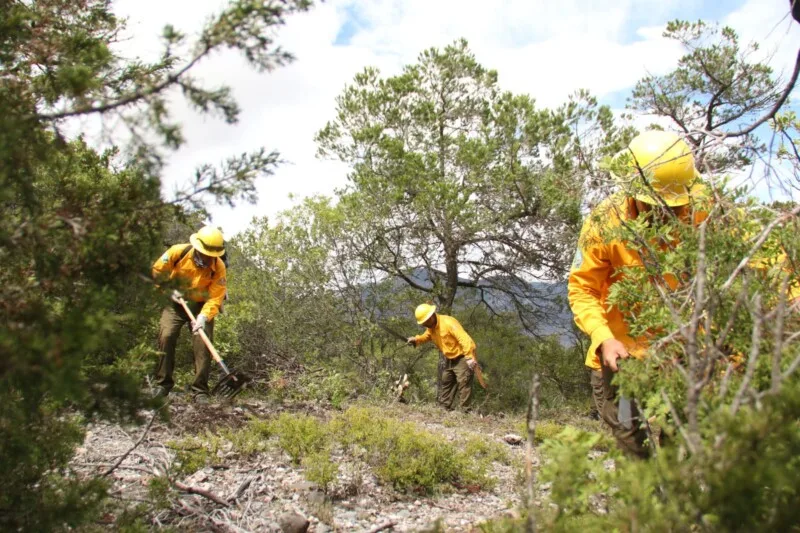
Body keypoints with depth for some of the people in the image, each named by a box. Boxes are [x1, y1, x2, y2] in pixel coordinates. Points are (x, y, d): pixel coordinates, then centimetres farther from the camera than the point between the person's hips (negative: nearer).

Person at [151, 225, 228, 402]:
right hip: (176, 302, 1)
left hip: (201, 306, -1)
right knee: (166, 336, -14)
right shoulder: (178, 252, -21)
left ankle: (200, 391, -5)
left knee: (202, 342, -13)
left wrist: (204, 316, -39)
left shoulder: (219, 267, -22)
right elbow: (157, 271, -5)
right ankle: (164, 384, 1)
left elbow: (215, 299, -24)